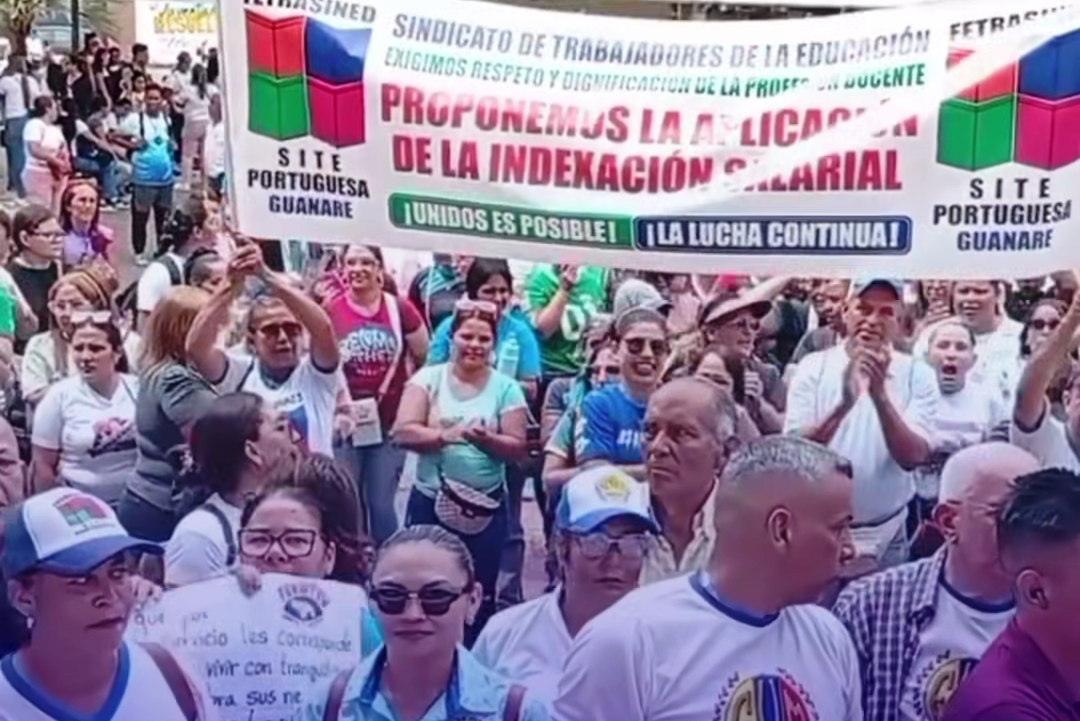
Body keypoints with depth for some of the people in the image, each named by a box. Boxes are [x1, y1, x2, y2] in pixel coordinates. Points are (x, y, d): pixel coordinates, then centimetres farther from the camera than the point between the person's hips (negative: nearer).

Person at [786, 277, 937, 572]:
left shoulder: (917, 374, -4)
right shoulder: (813, 367, -4)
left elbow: (913, 457, -14)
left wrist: (880, 394, -28)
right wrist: (844, 403, -29)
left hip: (886, 534, 1)